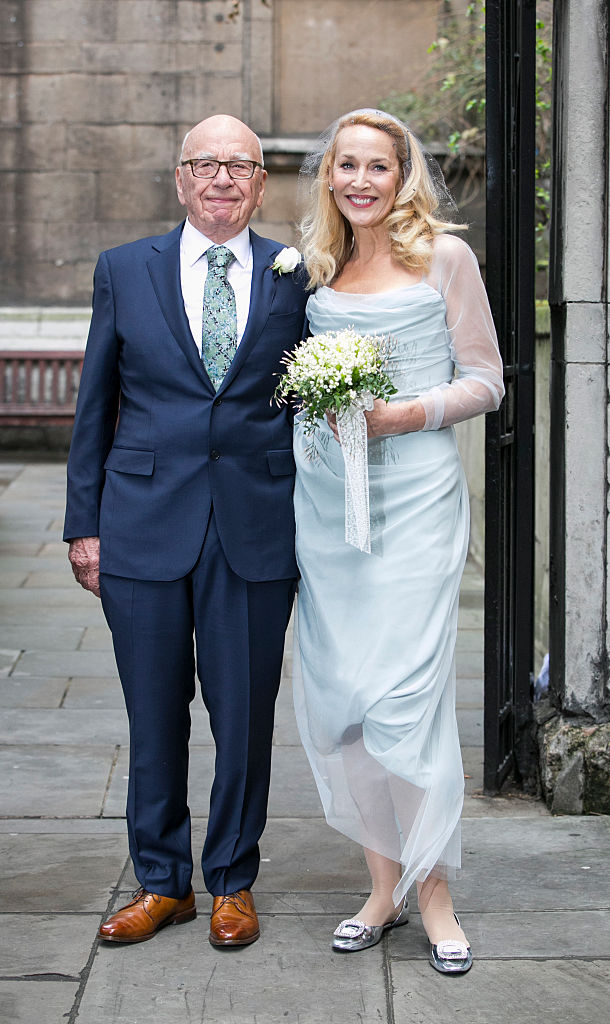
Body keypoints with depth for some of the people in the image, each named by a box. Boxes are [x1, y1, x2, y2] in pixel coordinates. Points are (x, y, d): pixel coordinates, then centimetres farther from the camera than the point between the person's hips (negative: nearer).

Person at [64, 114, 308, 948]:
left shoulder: (296, 278, 5)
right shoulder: (124, 271, 6)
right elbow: (94, 406, 8)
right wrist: (84, 524, 3)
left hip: (256, 531, 0)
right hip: (145, 527, 1)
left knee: (245, 715, 6)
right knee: (155, 716, 8)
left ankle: (233, 884, 23)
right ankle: (161, 881, 24)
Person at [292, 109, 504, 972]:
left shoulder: (443, 255, 1)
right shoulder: (317, 267, 14)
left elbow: (484, 380, 1)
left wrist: (409, 414, -13)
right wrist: (316, 405, 2)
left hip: (414, 494, -5)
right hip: (325, 501, 5)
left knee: (404, 694, -10)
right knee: (330, 697, 3)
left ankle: (433, 893, 5)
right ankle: (384, 884, 17)